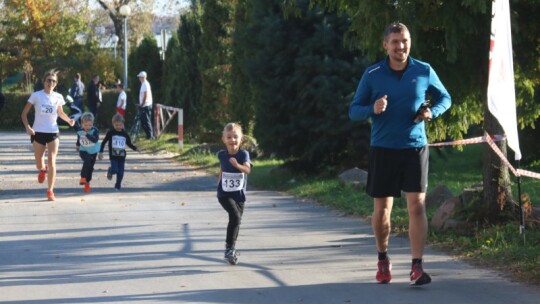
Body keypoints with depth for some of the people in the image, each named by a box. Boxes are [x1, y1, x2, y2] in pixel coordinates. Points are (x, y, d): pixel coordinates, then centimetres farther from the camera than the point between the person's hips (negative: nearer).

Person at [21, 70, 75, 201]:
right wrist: (27, 127, -21)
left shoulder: (58, 97, 1)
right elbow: (24, 114, -4)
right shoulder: (36, 95, -8)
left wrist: (69, 120, -1)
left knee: (51, 161, -14)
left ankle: (50, 191, -7)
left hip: (53, 132, 1)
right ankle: (42, 170, 50)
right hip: (38, 132, -1)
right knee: (39, 164, 10)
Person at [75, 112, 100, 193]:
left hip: (93, 152, 0)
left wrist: (87, 134, -41)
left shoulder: (95, 130, -20)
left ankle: (87, 183, 29)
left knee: (90, 168, 9)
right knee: (87, 161, -30)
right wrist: (78, 145, 30)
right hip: (83, 151, 0)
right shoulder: (79, 130, -9)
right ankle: (83, 179, -25)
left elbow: (95, 139, -37)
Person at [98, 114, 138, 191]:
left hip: (122, 156, 3)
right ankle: (110, 171, 19)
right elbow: (104, 142, 3)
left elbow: (129, 143, 15)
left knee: (120, 173, 1)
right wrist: (101, 152, -3)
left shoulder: (125, 134, 4)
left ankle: (118, 186, 16)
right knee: (115, 170, -17)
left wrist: (135, 148, 1)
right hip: (113, 156, -2)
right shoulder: (110, 133, -3)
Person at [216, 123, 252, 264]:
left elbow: (247, 169, -29)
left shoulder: (243, 154, -12)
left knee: (237, 221, 11)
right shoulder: (222, 154, -5)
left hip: (239, 194, 1)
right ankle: (229, 248, -15)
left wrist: (237, 165, -47)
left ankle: (231, 245, 37)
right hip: (224, 194, -1)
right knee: (235, 216, -23)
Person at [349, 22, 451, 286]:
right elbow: (353, 111, 2)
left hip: (415, 147, 0)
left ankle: (417, 267, -11)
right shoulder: (372, 75, -2)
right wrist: (372, 109, -20)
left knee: (417, 205, -11)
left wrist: (432, 112, -8)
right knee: (381, 208, 9)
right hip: (382, 149, 1)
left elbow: (445, 98, 14)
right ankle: (383, 260, 31)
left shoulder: (424, 71, 0)